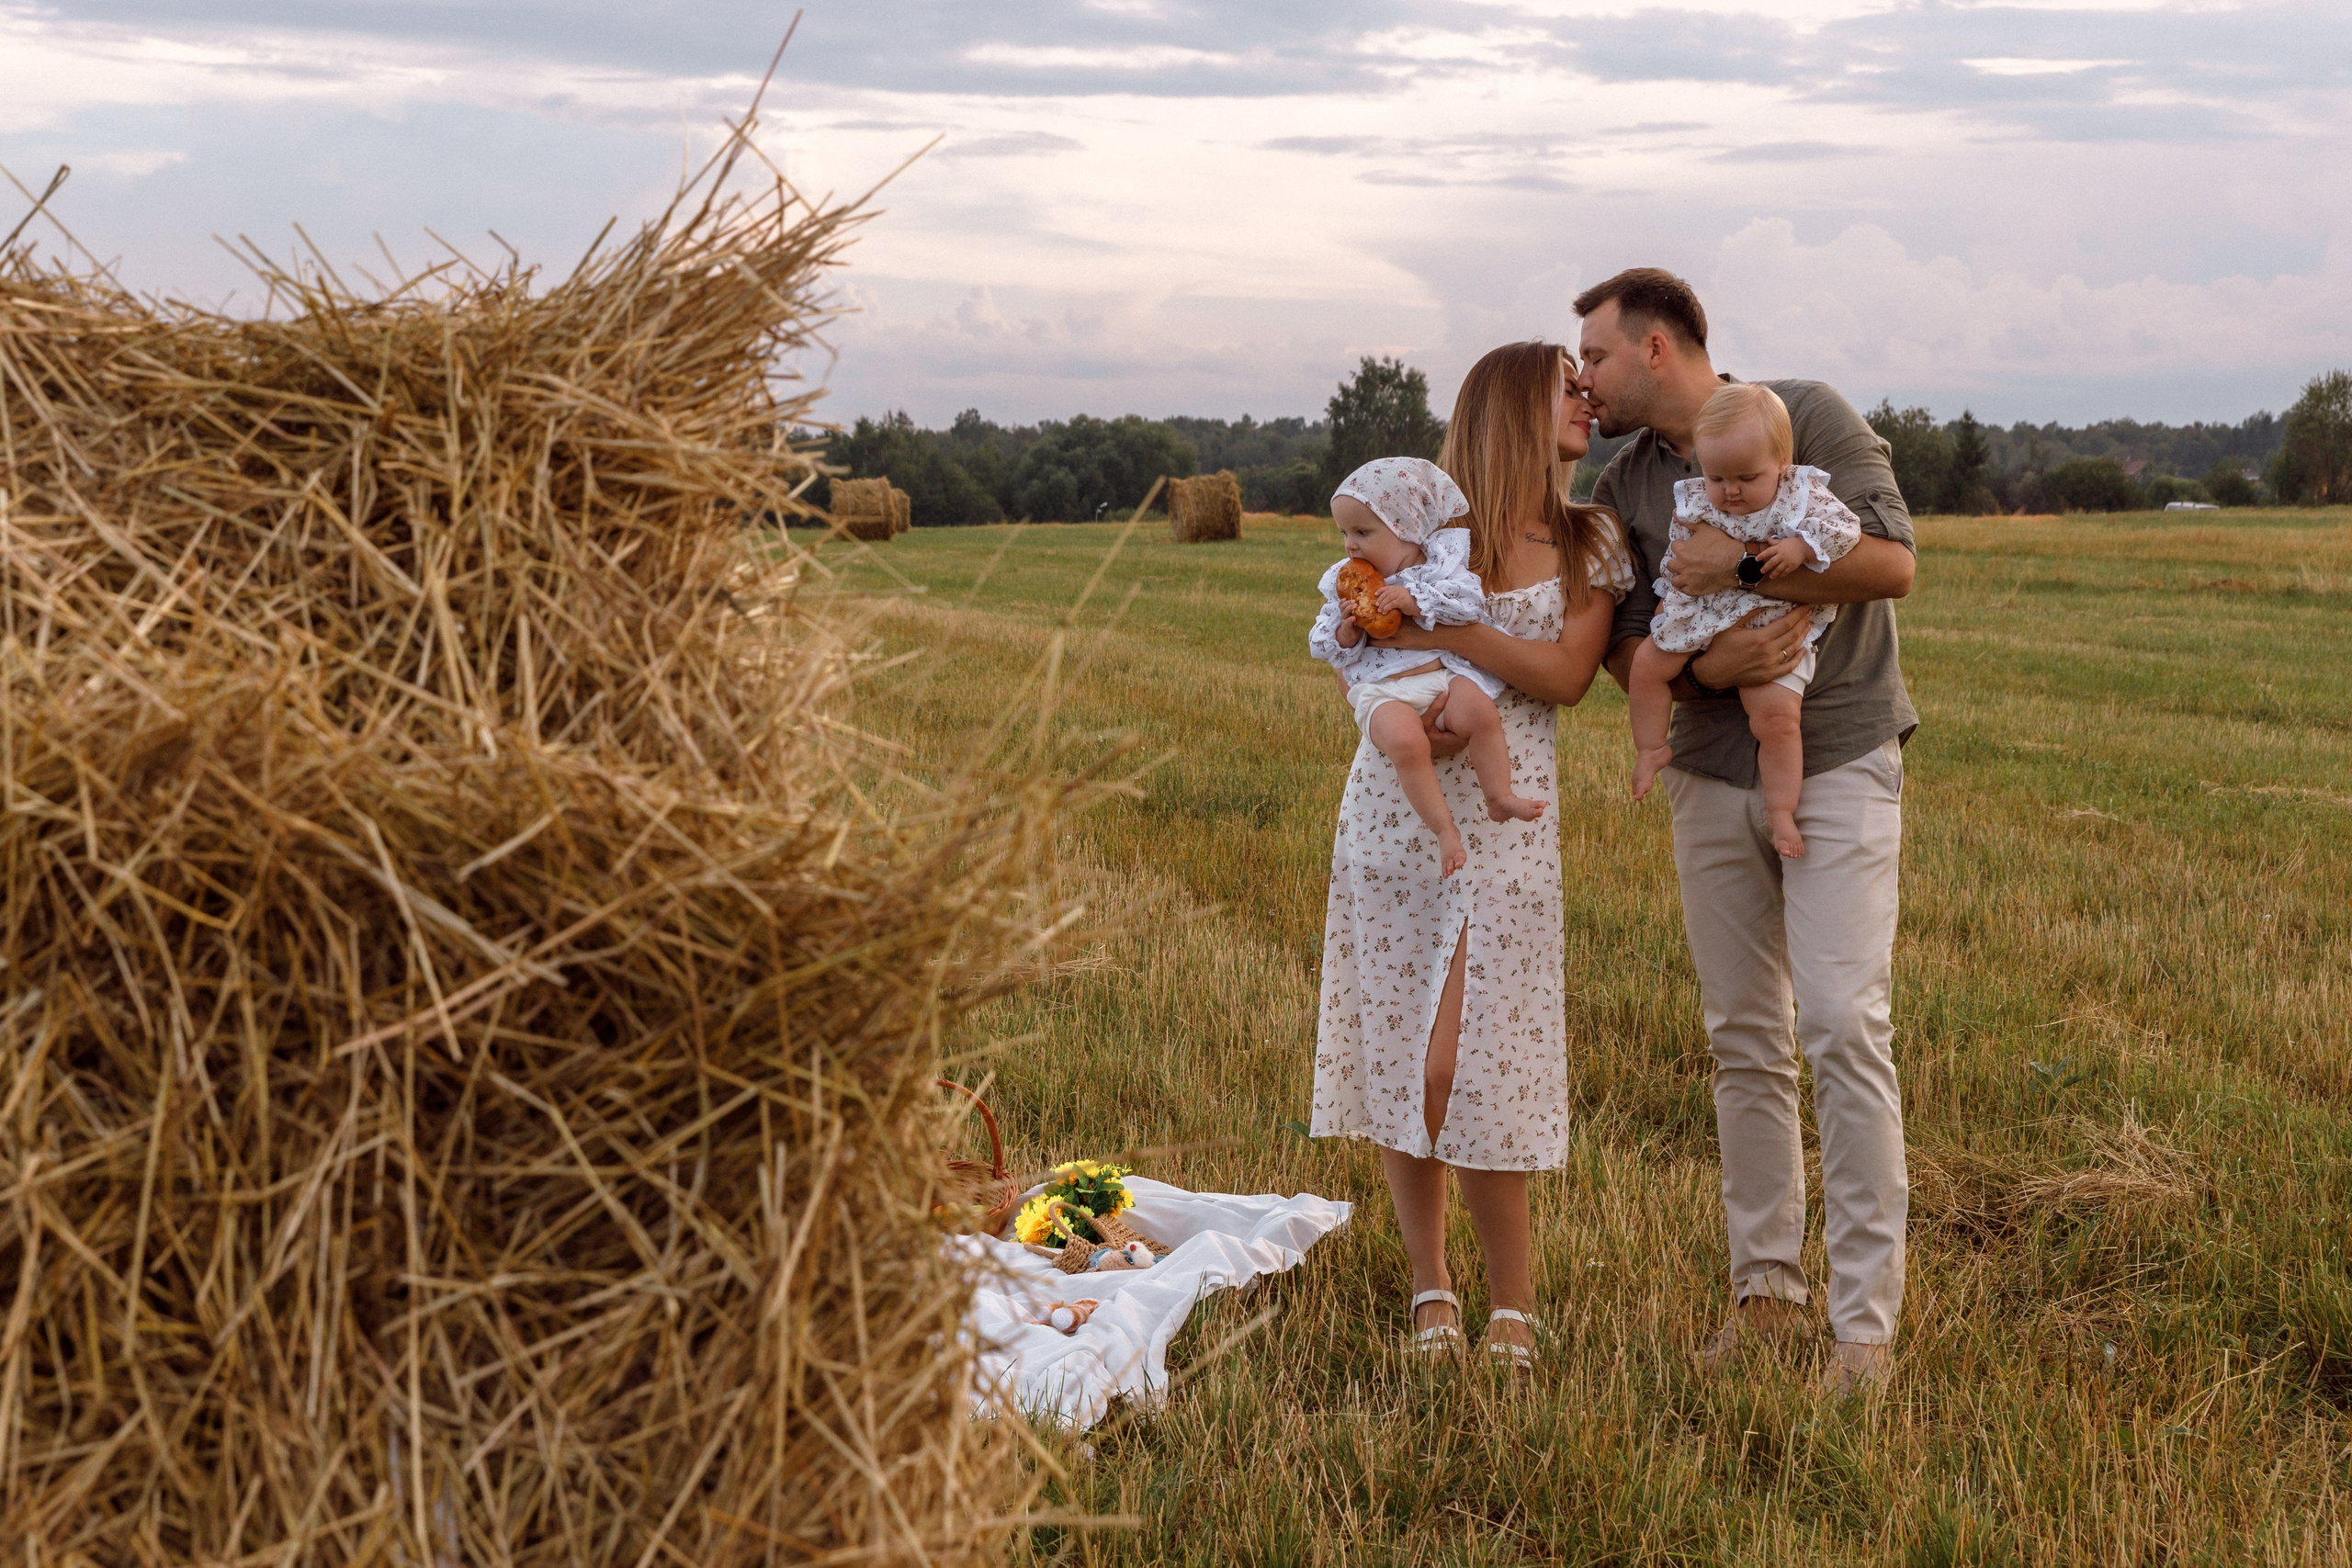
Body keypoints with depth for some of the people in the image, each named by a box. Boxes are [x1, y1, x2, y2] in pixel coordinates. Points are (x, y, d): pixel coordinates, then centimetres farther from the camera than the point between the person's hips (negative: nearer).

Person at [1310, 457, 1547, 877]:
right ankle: (1443, 828, -19)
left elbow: (1470, 600, -10)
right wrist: (1344, 632, -10)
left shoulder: (1442, 559, 6)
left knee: (1481, 712, -30)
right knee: (1404, 741, -32)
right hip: (1383, 691, 0)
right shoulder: (1343, 583, 13)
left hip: (1445, 674, 1)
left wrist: (1415, 601, -17)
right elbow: (1325, 649, 12)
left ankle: (1499, 798, -10)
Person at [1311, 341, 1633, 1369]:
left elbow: (1566, 676, -5)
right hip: (1393, 808, 1)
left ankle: (1514, 1301, 7)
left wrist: (1443, 629, -17)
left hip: (1505, 813, -1)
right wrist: (1404, 715, -14)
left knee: (1466, 1066, -8)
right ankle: (1431, 1287, 16)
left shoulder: (1590, 544, 8)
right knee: (1396, 1057, 1)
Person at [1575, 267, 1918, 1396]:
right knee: (1743, 1040, 7)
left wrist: (1742, 566, -19)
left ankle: (1865, 1319, -8)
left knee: (1844, 1029, -12)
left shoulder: (1808, 417, -5)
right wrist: (1705, 667, -18)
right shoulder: (1623, 490, 8)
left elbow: (1890, 560, -15)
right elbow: (1620, 645, 2)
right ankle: (1766, 1287, 18)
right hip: (1711, 782, 5)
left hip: (1839, 765, -5)